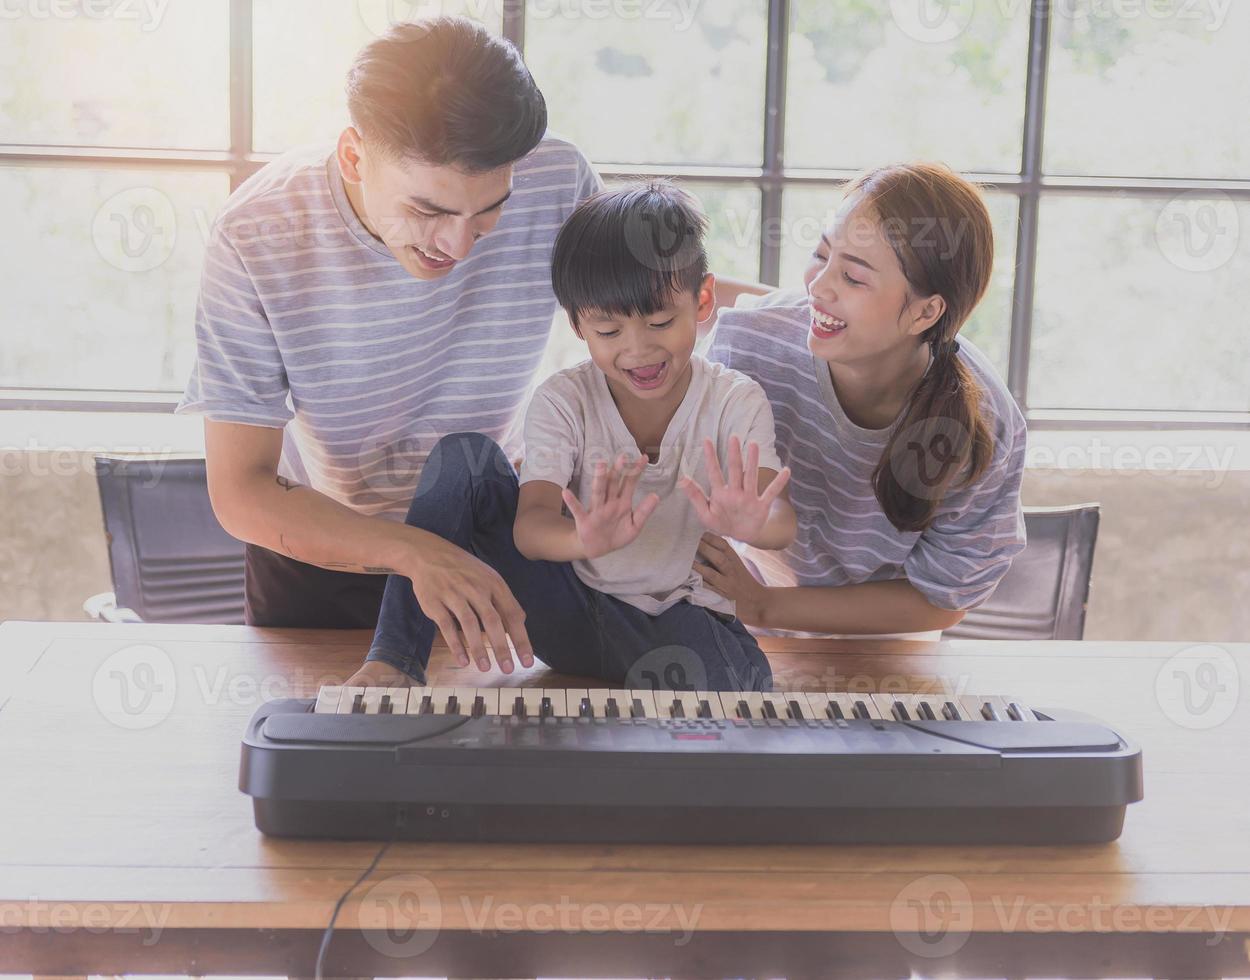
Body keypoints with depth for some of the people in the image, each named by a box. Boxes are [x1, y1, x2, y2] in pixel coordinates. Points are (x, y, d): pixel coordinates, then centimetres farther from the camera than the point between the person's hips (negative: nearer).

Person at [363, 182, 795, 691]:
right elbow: (529, 524, -22)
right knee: (465, 455, -16)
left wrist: (752, 522, -51)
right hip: (567, 611, 2)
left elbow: (782, 523, -24)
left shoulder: (736, 401, -9)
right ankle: (394, 662, -19)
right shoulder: (563, 400, -8)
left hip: (680, 618, -1)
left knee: (740, 678, -38)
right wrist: (586, 540, -47)